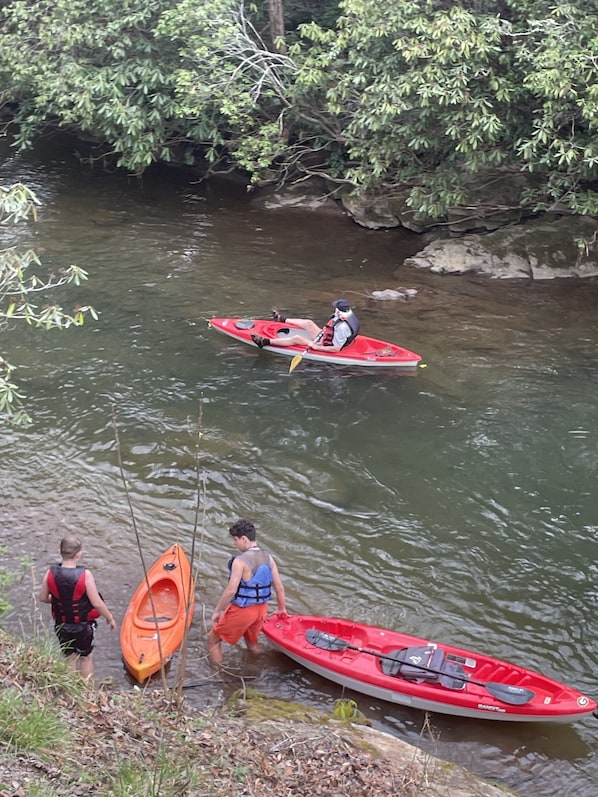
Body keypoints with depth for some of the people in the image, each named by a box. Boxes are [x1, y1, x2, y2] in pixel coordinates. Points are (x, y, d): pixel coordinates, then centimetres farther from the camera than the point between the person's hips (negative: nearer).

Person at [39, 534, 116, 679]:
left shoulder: (51, 573, -15)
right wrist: (110, 618, -4)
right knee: (86, 657, 19)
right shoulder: (85, 575, -26)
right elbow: (97, 603, -20)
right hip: (83, 626, -3)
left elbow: (43, 598, -1)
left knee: (70, 658, 21)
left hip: (61, 626, 3)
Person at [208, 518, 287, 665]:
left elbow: (231, 590, -25)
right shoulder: (268, 558, -2)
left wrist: (217, 611, -13)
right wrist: (282, 608, 17)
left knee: (213, 639, 12)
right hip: (261, 609, 7)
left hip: (241, 610, -7)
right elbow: (279, 587, 2)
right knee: (252, 642, 30)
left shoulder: (240, 561, -22)